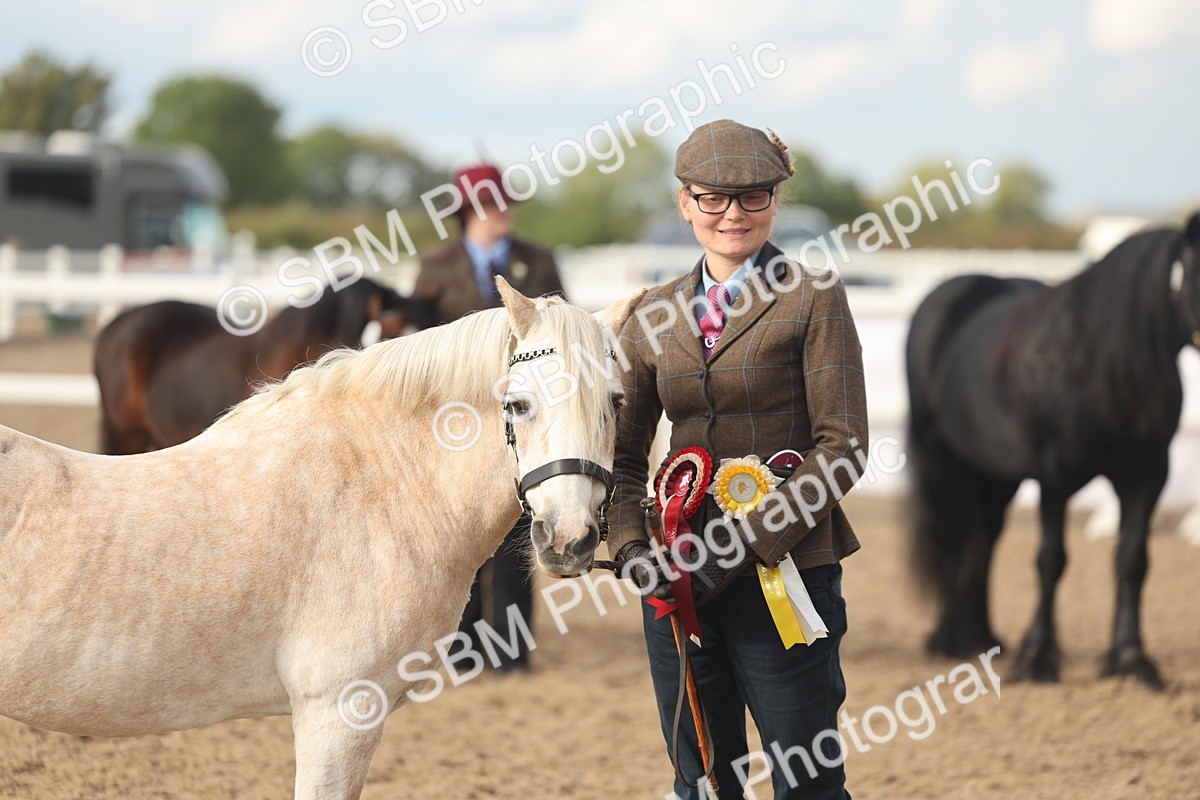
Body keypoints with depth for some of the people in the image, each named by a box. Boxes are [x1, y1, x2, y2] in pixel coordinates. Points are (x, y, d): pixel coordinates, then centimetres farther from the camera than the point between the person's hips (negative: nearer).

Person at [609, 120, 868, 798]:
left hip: (785, 571, -4)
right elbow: (625, 453, 14)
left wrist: (748, 545, -17)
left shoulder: (812, 299, -2)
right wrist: (633, 547, -6)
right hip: (679, 580, 4)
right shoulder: (657, 316, 11)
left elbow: (842, 447, -9)